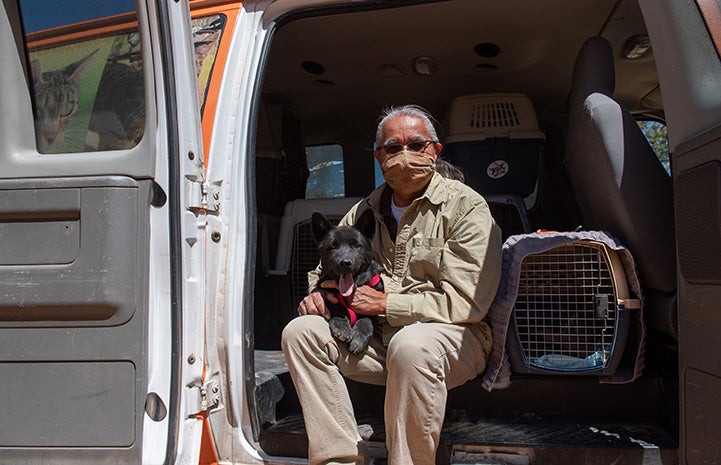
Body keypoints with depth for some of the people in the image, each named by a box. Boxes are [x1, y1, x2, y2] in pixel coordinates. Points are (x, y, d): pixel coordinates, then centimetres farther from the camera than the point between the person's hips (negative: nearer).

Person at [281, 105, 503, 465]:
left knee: (411, 344, -38)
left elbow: (466, 302, -16)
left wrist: (386, 304, -15)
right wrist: (319, 294, -2)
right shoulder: (365, 211, 11)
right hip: (377, 340, 6)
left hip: (454, 336, -5)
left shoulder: (465, 206, -7)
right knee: (301, 331, -12)